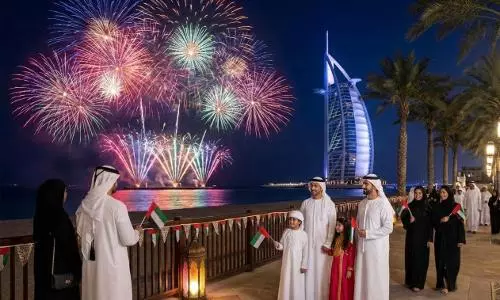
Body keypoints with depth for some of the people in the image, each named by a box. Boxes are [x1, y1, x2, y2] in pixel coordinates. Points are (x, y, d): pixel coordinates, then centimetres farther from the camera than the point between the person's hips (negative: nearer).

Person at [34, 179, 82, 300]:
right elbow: (69, 247, -17)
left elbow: (42, 244, 13)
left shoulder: (42, 215, 4)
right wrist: (77, 272, -10)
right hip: (62, 272, -8)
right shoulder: (59, 216, -19)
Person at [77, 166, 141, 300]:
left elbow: (80, 232, 12)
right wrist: (136, 233, 6)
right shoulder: (117, 206, -19)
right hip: (113, 264, -6)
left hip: (91, 263, 6)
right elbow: (128, 240, -15)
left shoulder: (85, 205, -1)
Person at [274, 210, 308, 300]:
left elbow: (305, 251, -6)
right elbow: (282, 245, 5)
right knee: (286, 282, 10)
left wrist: (304, 265, -7)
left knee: (297, 283, 6)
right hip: (287, 262, 3)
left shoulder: (303, 234, -8)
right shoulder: (286, 232, 1)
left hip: (297, 263, -3)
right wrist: (277, 245, -18)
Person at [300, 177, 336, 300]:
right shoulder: (305, 203, 3)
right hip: (307, 242, 2)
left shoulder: (329, 204, -6)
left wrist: (328, 244, -10)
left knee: (322, 271, 3)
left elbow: (332, 225, -6)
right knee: (308, 270, 6)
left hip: (322, 243, -2)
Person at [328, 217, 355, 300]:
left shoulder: (349, 241, -14)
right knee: (335, 287, 11)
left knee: (344, 288, 3)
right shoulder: (336, 239, 9)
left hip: (344, 268, -7)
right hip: (335, 267, 7)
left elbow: (352, 257, -14)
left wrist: (350, 270, -15)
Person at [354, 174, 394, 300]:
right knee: (361, 276, 11)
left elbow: (388, 228, -16)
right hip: (362, 246, 6)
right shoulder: (362, 204, 7)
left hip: (377, 247, -6)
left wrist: (368, 234, -17)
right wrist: (358, 237, 6)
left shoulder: (383, 204, -13)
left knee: (376, 278, 4)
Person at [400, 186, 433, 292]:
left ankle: (418, 283, 12)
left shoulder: (427, 207, -4)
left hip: (422, 237, -2)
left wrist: (430, 239, -8)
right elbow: (403, 218, 6)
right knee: (410, 258, 8)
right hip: (411, 236, 2)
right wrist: (409, 221, -17)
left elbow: (430, 224, -4)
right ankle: (410, 281, 22)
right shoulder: (410, 206, 1)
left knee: (421, 259, 2)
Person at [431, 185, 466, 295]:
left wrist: (461, 239, -10)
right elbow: (432, 222, 4)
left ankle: (450, 284, 14)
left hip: (452, 238, -2)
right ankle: (443, 284, 13)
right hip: (440, 238, 2)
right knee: (441, 261, 4)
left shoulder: (455, 206, -3)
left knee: (452, 261, 2)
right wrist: (440, 220, -17)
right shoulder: (436, 207, 4)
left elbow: (460, 223, -4)